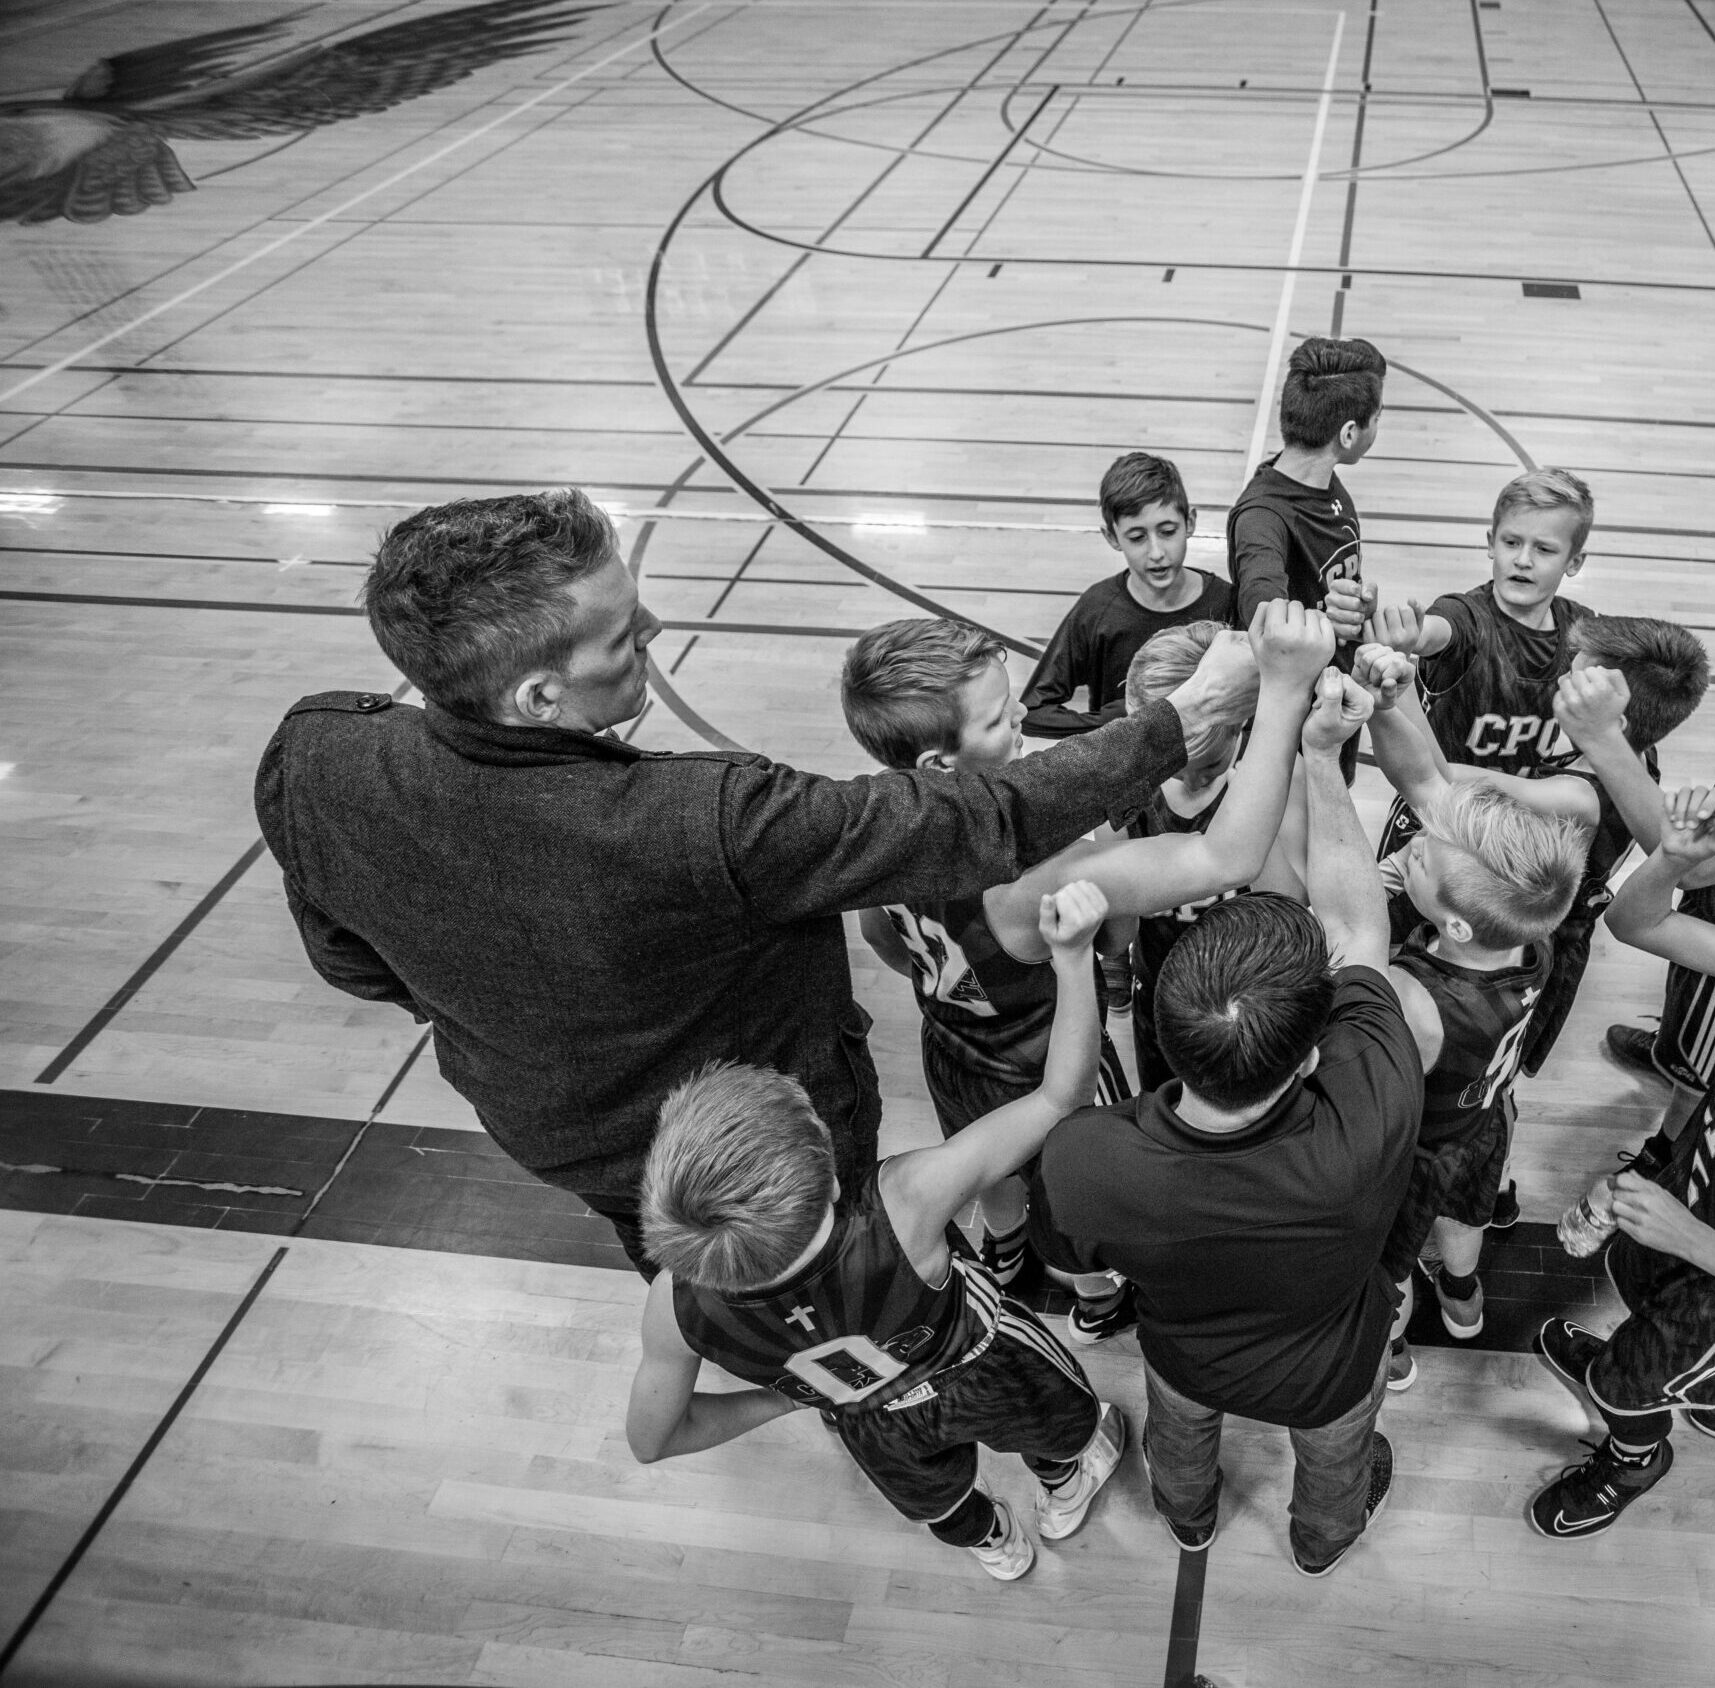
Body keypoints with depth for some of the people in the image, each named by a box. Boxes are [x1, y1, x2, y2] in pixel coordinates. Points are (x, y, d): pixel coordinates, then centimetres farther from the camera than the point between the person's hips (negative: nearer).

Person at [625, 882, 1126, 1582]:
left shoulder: (677, 1304, -40)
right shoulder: (902, 1208, -51)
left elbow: (650, 1440, -19)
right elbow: (1060, 1094, -40)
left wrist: (780, 1397, -8)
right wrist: (1073, 955, -45)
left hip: (880, 1428, 3)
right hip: (986, 1373, -2)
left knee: (933, 1497, 39)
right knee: (1059, 1418, 37)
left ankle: (993, 1542, 73)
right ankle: (1063, 1488, 71)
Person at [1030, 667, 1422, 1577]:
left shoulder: (1080, 1160, -45)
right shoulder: (1372, 1119, -48)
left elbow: (1071, 1254, -19)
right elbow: (1358, 926, -30)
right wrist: (1320, 757, -27)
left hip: (1186, 1356, 0)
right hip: (1328, 1376, 0)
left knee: (1178, 1434, 38)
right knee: (1333, 1463, 37)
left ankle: (1187, 1517, 71)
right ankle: (1324, 1538, 71)